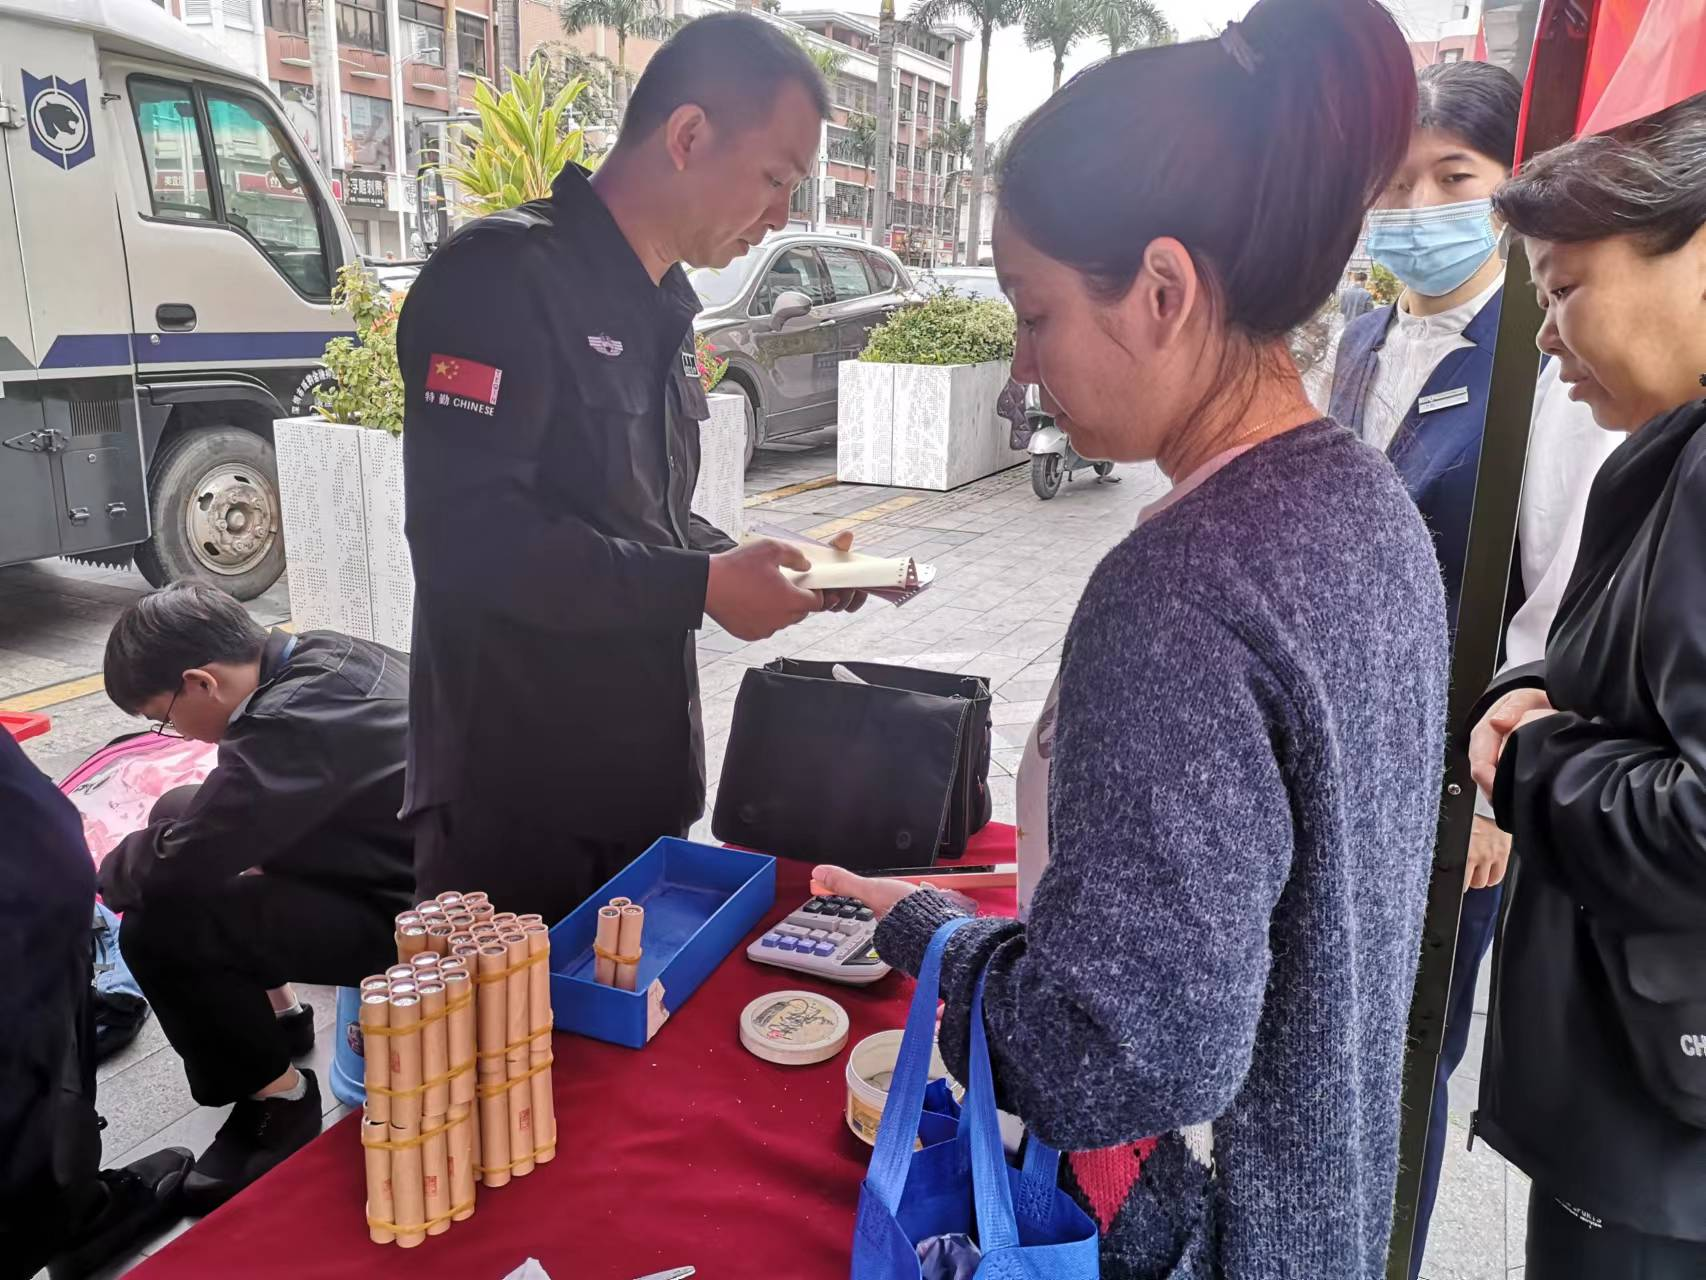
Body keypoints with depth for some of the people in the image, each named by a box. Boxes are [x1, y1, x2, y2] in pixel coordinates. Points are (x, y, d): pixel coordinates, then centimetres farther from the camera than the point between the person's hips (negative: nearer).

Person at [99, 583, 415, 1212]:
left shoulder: (288, 723, -27)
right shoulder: (322, 654, 0)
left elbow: (174, 864, -22)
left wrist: (109, 875, 0)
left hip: (406, 913, -10)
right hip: (421, 859, 10)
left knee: (156, 930, -16)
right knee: (177, 812, 17)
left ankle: (278, 1101, 6)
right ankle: (268, 1017, 31)